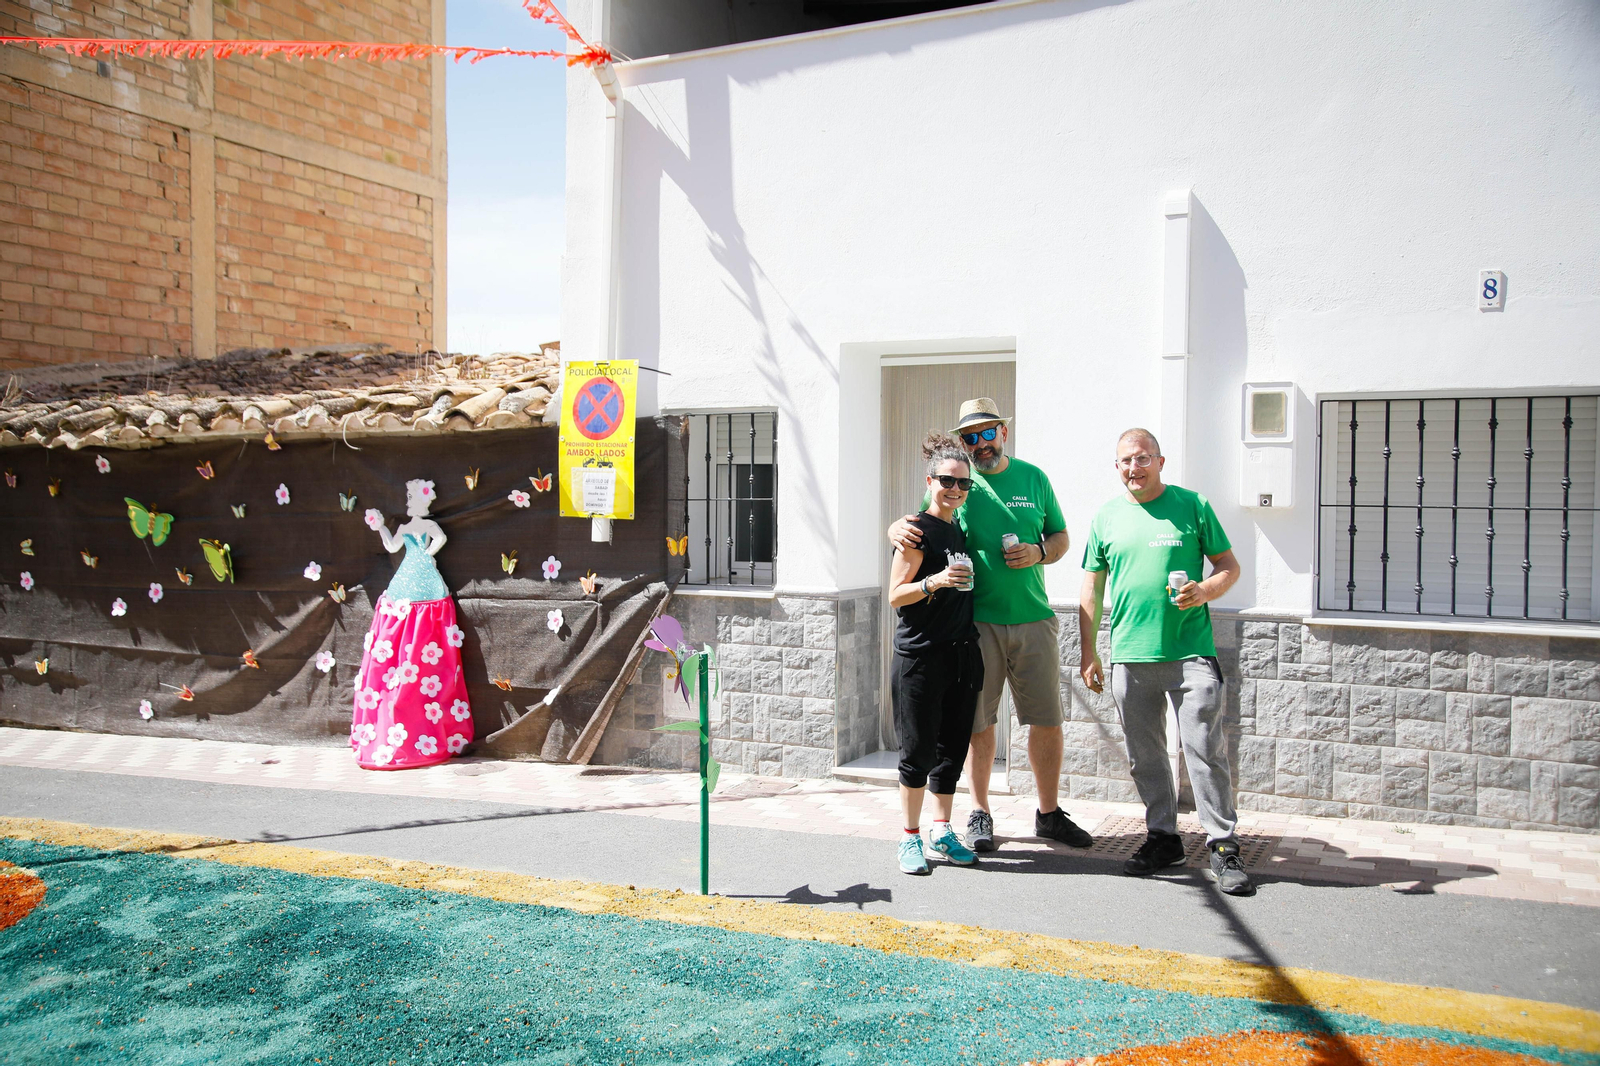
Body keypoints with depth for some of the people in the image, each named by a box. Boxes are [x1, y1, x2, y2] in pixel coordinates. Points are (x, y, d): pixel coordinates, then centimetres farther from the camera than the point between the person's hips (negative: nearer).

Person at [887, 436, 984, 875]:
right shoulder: (919, 530, -7)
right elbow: (895, 595, -11)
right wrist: (935, 581, -24)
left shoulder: (963, 532, 14)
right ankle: (910, 838, 11)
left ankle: (942, 831, 21)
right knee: (919, 750, -1)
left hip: (962, 654, 7)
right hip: (920, 654, -7)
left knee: (953, 747, 10)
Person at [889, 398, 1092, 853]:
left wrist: (1040, 552, -7)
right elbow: (920, 526, 3)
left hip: (1034, 620, 2)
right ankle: (980, 813, 20)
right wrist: (898, 529, -22)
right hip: (976, 622, -2)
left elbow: (1061, 537, 16)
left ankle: (1049, 813, 21)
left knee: (1047, 720, 6)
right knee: (978, 721, 5)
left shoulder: (1033, 477, 9)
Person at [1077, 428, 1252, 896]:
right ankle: (1163, 837, 24)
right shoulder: (1106, 518, 10)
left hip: (1191, 652, -3)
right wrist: (1089, 653, 9)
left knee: (1205, 751, -5)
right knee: (1145, 756, 10)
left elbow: (1229, 565, 7)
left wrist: (1204, 591, -14)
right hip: (1130, 658, 3)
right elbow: (1092, 591, 13)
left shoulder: (1193, 506, 4)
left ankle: (1223, 847, 5)